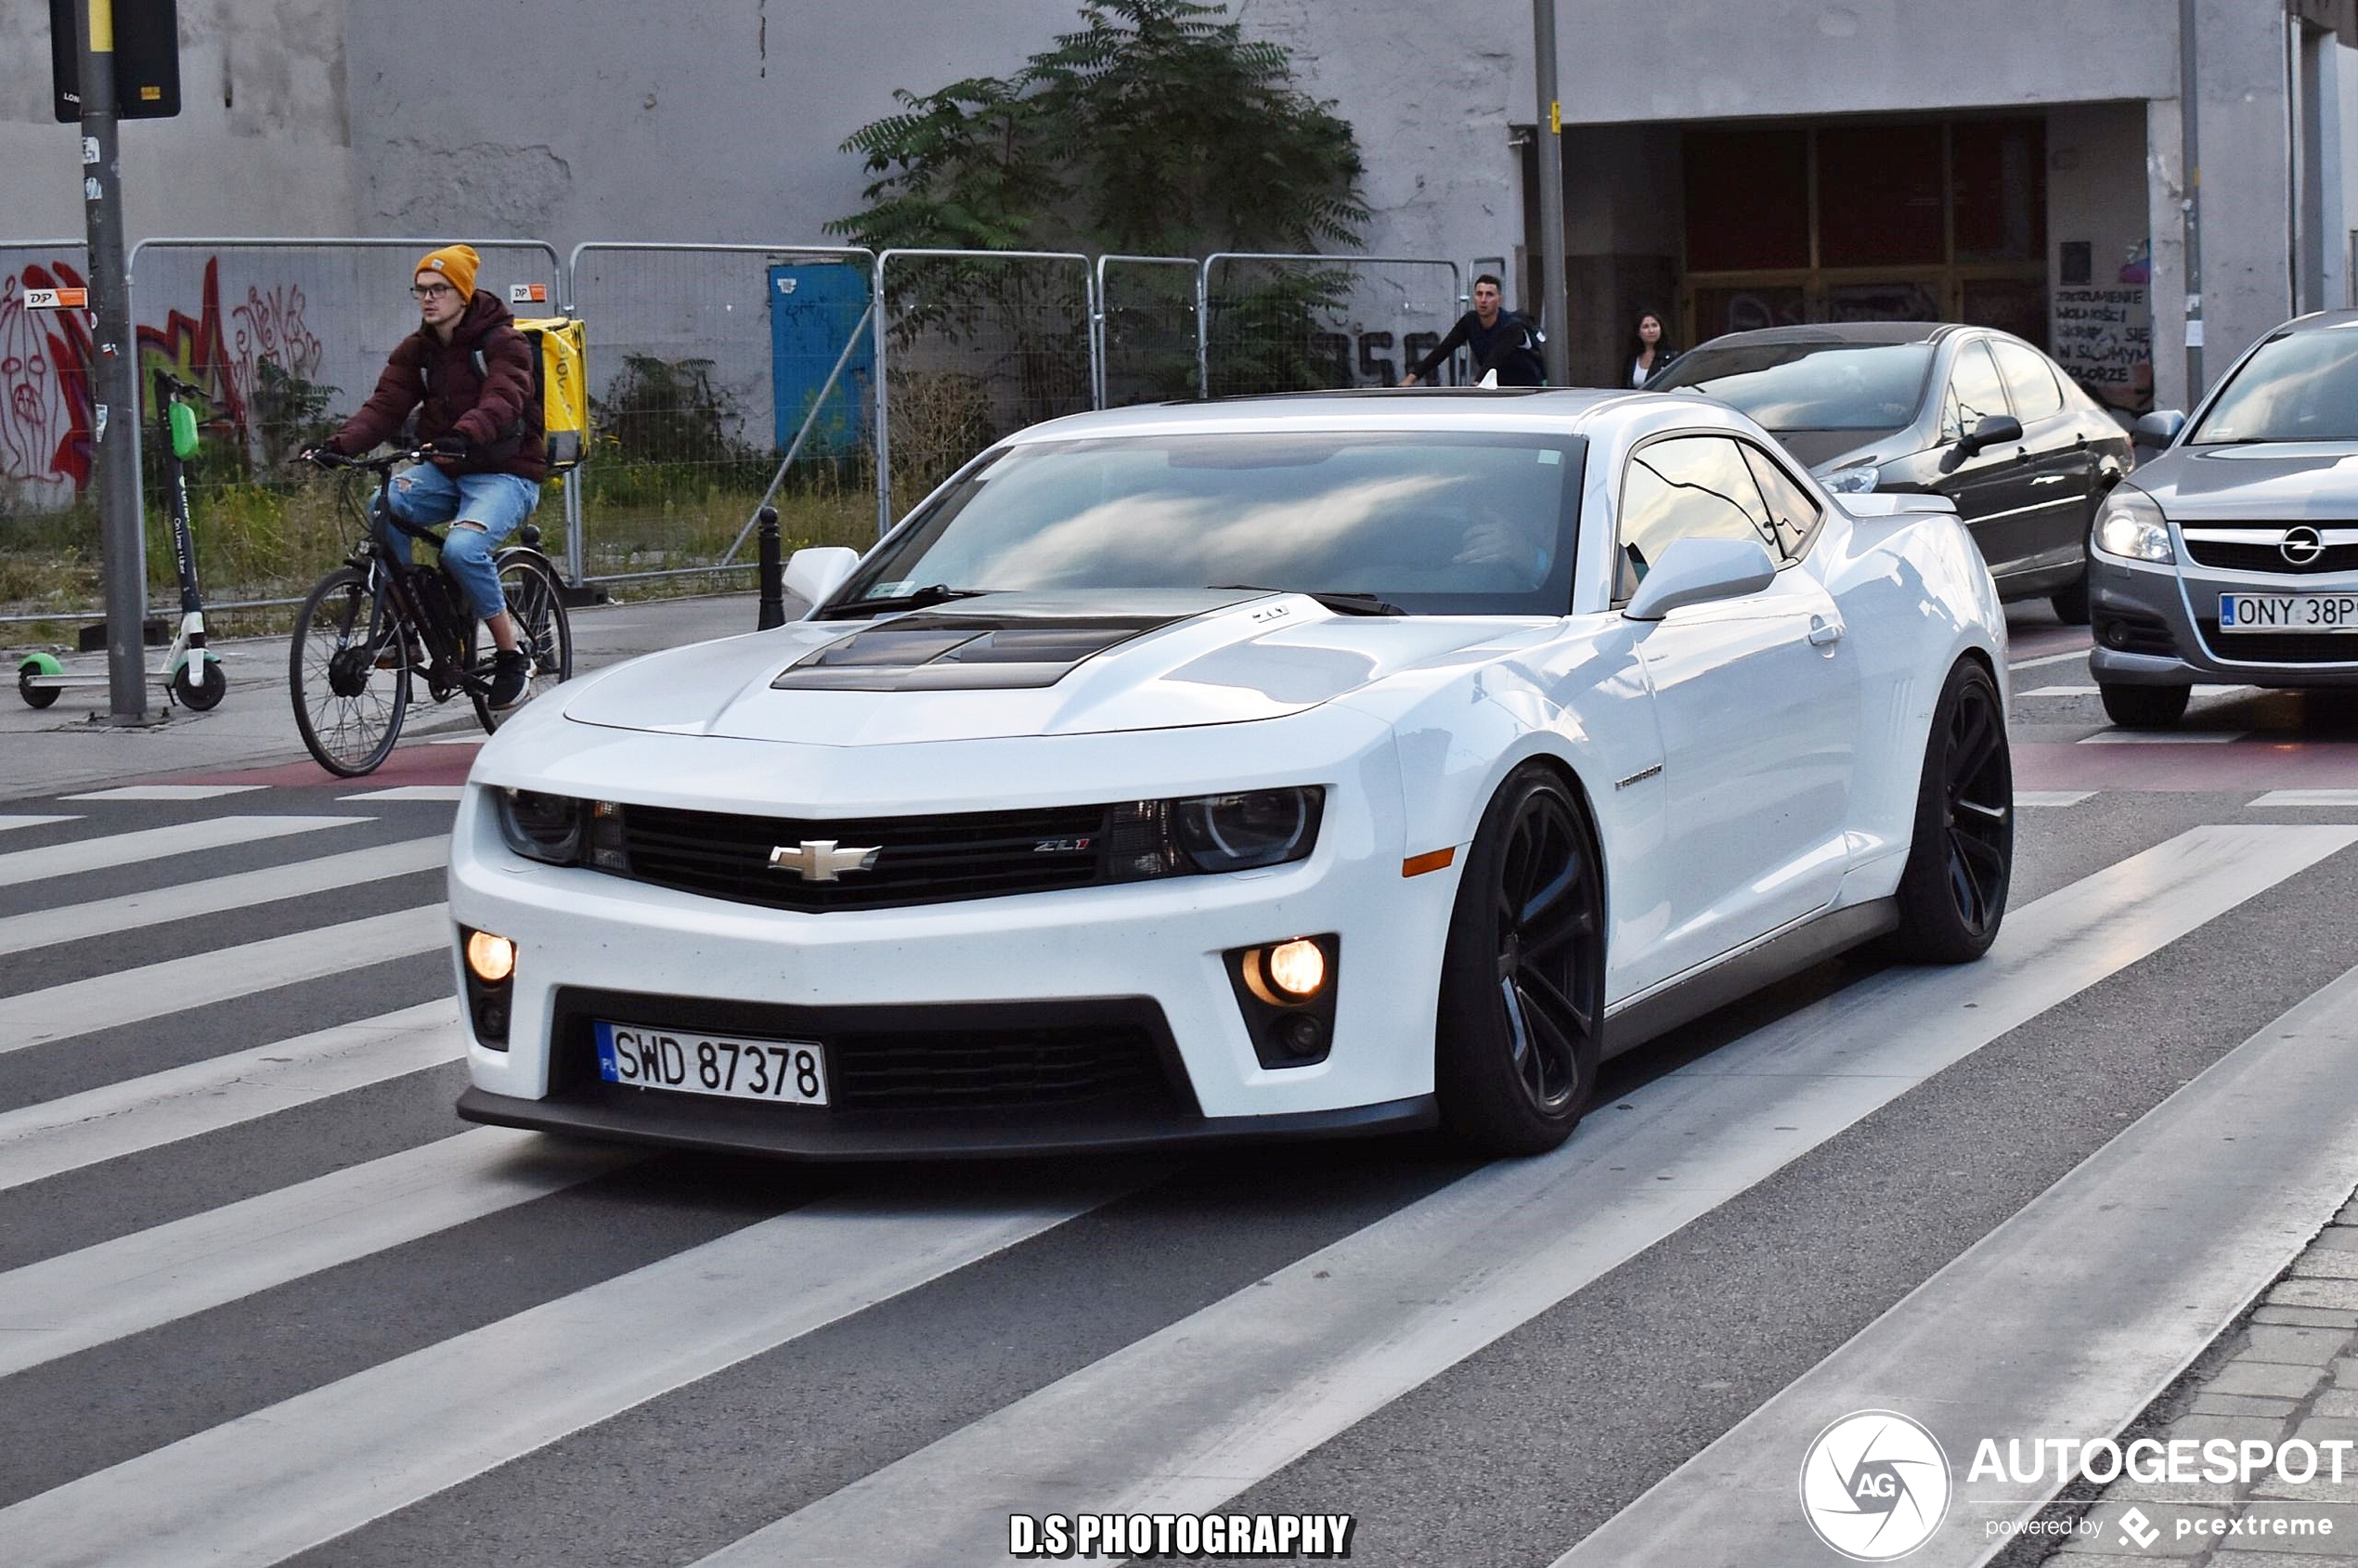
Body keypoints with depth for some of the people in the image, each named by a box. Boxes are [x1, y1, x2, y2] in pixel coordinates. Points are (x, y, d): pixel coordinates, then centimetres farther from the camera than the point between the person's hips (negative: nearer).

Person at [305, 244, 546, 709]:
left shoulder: (503, 342, -8)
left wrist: (462, 436, -47)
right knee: (384, 505, -26)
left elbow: (502, 401, -27)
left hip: (506, 473, -5)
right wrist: (340, 444, -21)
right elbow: (385, 406, -2)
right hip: (445, 472, 5)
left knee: (462, 547, -32)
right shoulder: (415, 350, 10)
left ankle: (512, 656, -15)